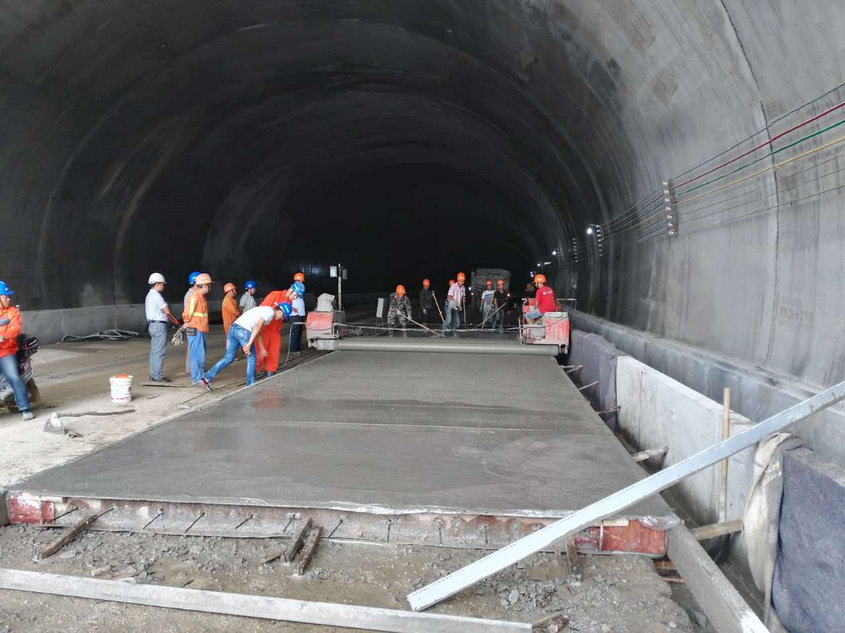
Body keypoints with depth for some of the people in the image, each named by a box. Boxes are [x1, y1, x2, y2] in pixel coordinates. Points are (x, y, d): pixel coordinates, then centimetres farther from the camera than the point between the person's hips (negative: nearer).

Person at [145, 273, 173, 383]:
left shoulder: (149, 295, 17)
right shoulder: (156, 295, -14)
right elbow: (167, 311, -13)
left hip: (152, 324, 10)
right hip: (159, 325, -10)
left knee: (154, 351, 13)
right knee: (160, 351, -8)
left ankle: (153, 374, 17)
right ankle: (158, 376, -8)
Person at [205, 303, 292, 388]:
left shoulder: (264, 310, 27)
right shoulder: (270, 311, -1)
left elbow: (257, 332, 32)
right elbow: (257, 326, -14)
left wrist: (262, 348, 34)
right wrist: (249, 343, -18)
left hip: (233, 327, 8)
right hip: (244, 331, -8)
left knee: (228, 358, 14)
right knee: (251, 359, 9)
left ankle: (207, 377, 10)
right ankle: (251, 384, 17)